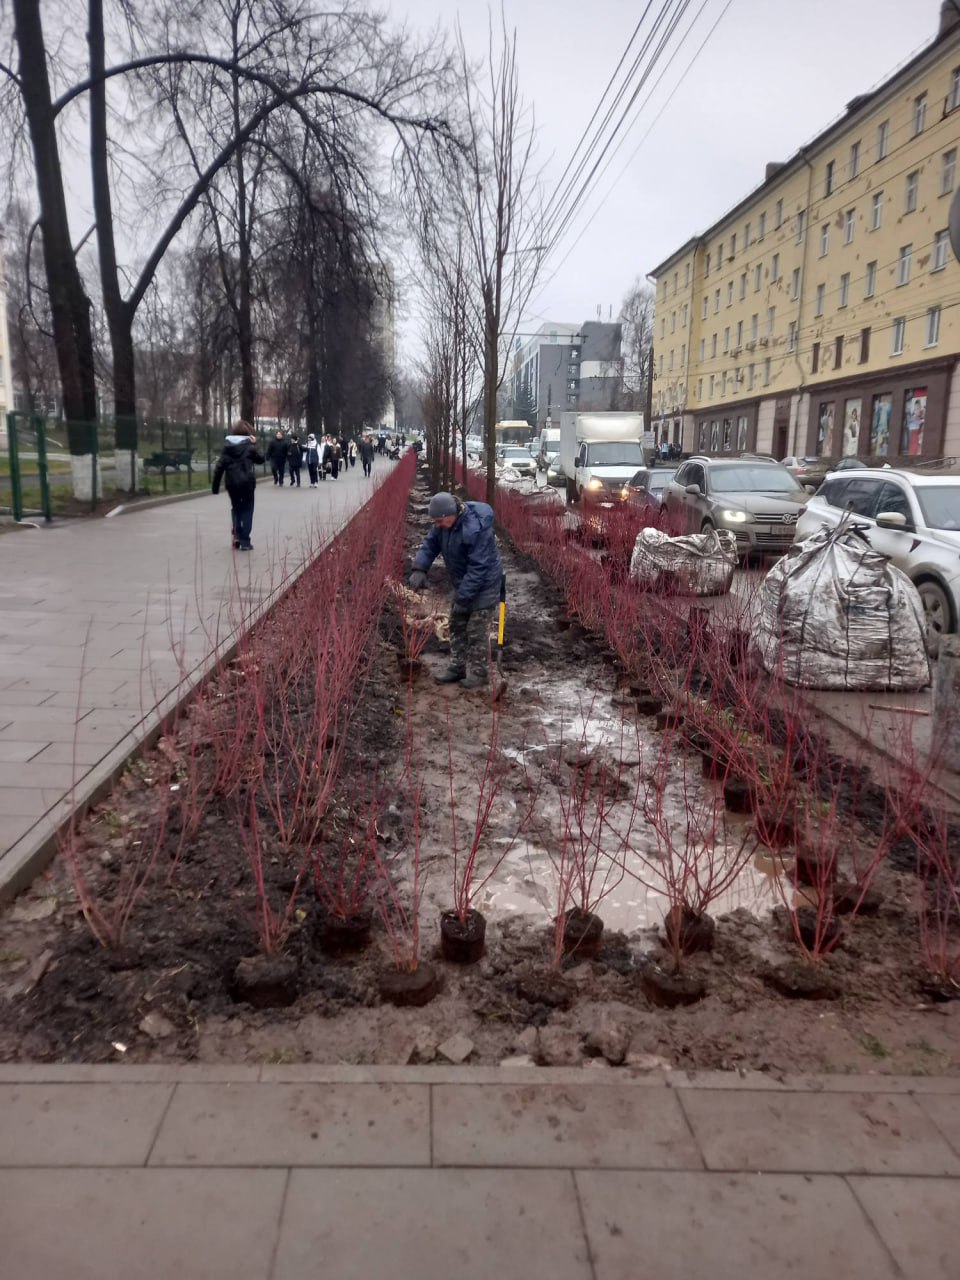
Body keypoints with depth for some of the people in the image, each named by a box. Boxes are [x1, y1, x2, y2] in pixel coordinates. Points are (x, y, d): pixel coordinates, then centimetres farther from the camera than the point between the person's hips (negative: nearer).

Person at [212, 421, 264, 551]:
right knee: (247, 510, 8)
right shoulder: (249, 446, -5)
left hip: (231, 483, 3)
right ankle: (245, 541, 5)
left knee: (235, 508, 22)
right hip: (247, 482, -3)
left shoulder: (227, 446, 4)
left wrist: (215, 486, 4)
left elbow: (219, 467, 0)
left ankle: (236, 533, 4)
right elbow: (261, 459, 9)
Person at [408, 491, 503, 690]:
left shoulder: (475, 530, -33)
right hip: (462, 583, 9)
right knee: (456, 625, 15)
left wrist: (463, 598, -28)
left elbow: (478, 568, -31)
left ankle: (479, 674, 9)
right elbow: (430, 544, 3)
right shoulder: (444, 523, -8)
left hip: (484, 584, -9)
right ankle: (457, 667, 26)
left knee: (476, 631, -4)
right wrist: (419, 568, -14)